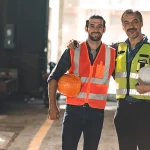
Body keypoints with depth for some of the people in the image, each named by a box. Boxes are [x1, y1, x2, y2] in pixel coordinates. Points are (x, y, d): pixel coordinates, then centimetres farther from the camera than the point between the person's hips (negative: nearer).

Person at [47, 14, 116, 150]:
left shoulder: (112, 54, 2)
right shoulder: (73, 51, 0)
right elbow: (54, 77, 3)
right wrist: (52, 105, -4)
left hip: (96, 112, 1)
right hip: (74, 109, -1)